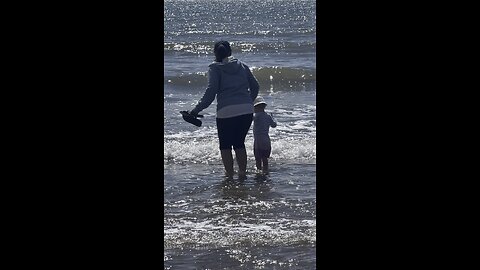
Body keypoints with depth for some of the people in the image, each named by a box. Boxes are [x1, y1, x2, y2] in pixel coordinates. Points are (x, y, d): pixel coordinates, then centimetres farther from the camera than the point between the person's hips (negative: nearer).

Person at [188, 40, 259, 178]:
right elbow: (255, 87, 16)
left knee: (225, 145, 12)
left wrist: (197, 110, -7)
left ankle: (229, 173, 10)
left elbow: (211, 91, -9)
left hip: (226, 112, -4)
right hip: (247, 110, 4)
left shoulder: (215, 67, 2)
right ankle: (242, 172, 19)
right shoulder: (242, 66, 15)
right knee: (239, 143, 20)